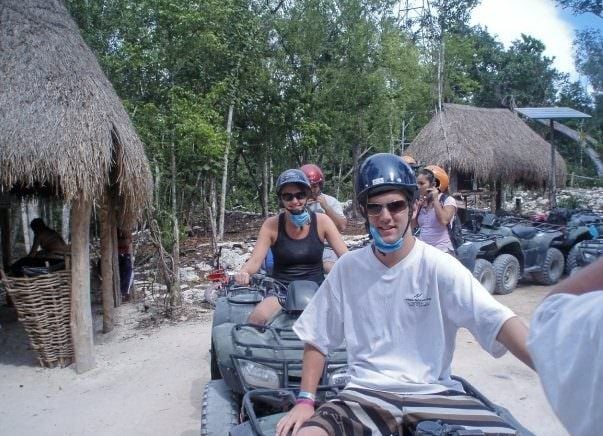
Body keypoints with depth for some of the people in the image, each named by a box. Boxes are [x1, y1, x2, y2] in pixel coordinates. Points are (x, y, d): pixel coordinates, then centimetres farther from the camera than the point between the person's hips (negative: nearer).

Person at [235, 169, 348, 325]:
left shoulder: (321, 221, -2)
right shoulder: (272, 225, -3)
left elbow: (346, 257, -6)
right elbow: (255, 260, -9)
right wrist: (243, 272, -32)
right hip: (281, 294, -1)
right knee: (256, 318, -29)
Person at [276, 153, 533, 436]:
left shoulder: (438, 266, -7)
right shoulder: (348, 267, 1)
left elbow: (497, 320, -18)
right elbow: (316, 339, 8)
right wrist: (305, 400, -2)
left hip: (433, 392, 0)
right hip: (365, 393, 1)